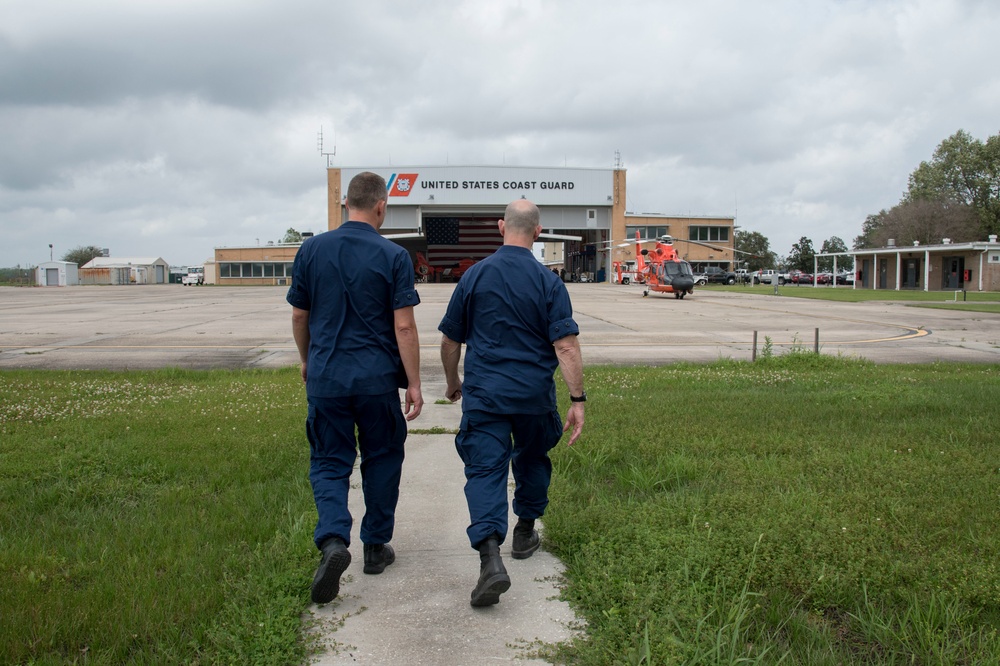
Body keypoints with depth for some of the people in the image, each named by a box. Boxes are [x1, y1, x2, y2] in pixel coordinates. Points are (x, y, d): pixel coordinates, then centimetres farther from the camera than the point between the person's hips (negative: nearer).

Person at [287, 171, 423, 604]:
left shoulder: (311, 250, 1)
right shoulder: (393, 256, -8)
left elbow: (299, 315, 8)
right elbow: (403, 327, -10)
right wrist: (414, 383, -4)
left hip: (325, 377, 2)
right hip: (377, 378, -1)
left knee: (329, 462, 9)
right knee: (381, 459, 15)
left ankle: (333, 540, -13)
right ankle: (376, 547, 23)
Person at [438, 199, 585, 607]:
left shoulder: (474, 276, 0)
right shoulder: (548, 282, -4)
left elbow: (449, 341, 6)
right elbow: (566, 345, -11)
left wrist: (453, 384, 22)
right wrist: (577, 399, -8)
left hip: (483, 394, 0)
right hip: (535, 394, 1)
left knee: (485, 470, -4)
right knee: (532, 458, 24)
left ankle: (490, 555, -22)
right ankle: (525, 533, 37)